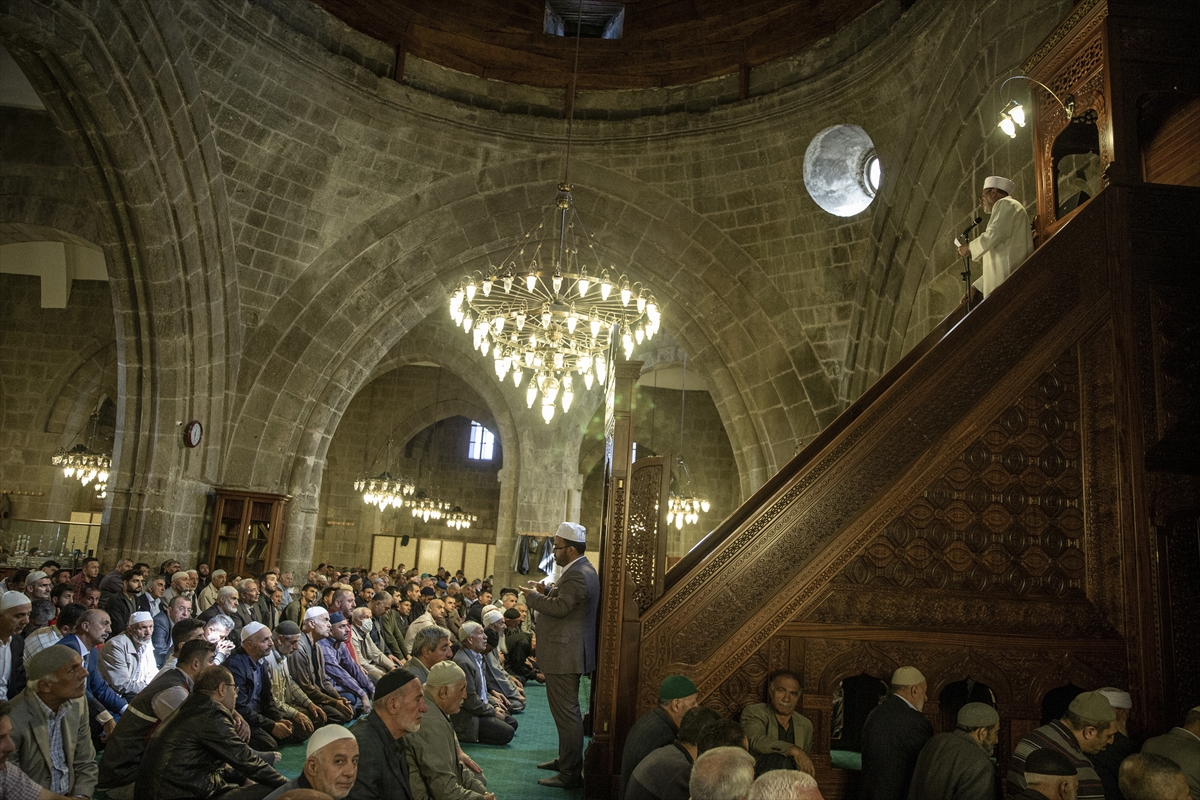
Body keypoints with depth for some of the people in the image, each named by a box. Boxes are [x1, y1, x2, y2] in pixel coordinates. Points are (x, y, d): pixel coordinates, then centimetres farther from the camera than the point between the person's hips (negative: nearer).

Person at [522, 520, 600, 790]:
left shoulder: (577, 575, -21)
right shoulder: (582, 570, 14)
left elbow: (560, 608, -26)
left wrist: (533, 596, -12)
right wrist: (546, 592, 4)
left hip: (565, 654, -12)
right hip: (569, 651, 12)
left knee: (566, 712, -5)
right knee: (567, 710, 22)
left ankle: (570, 774, 2)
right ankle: (567, 760, 35)